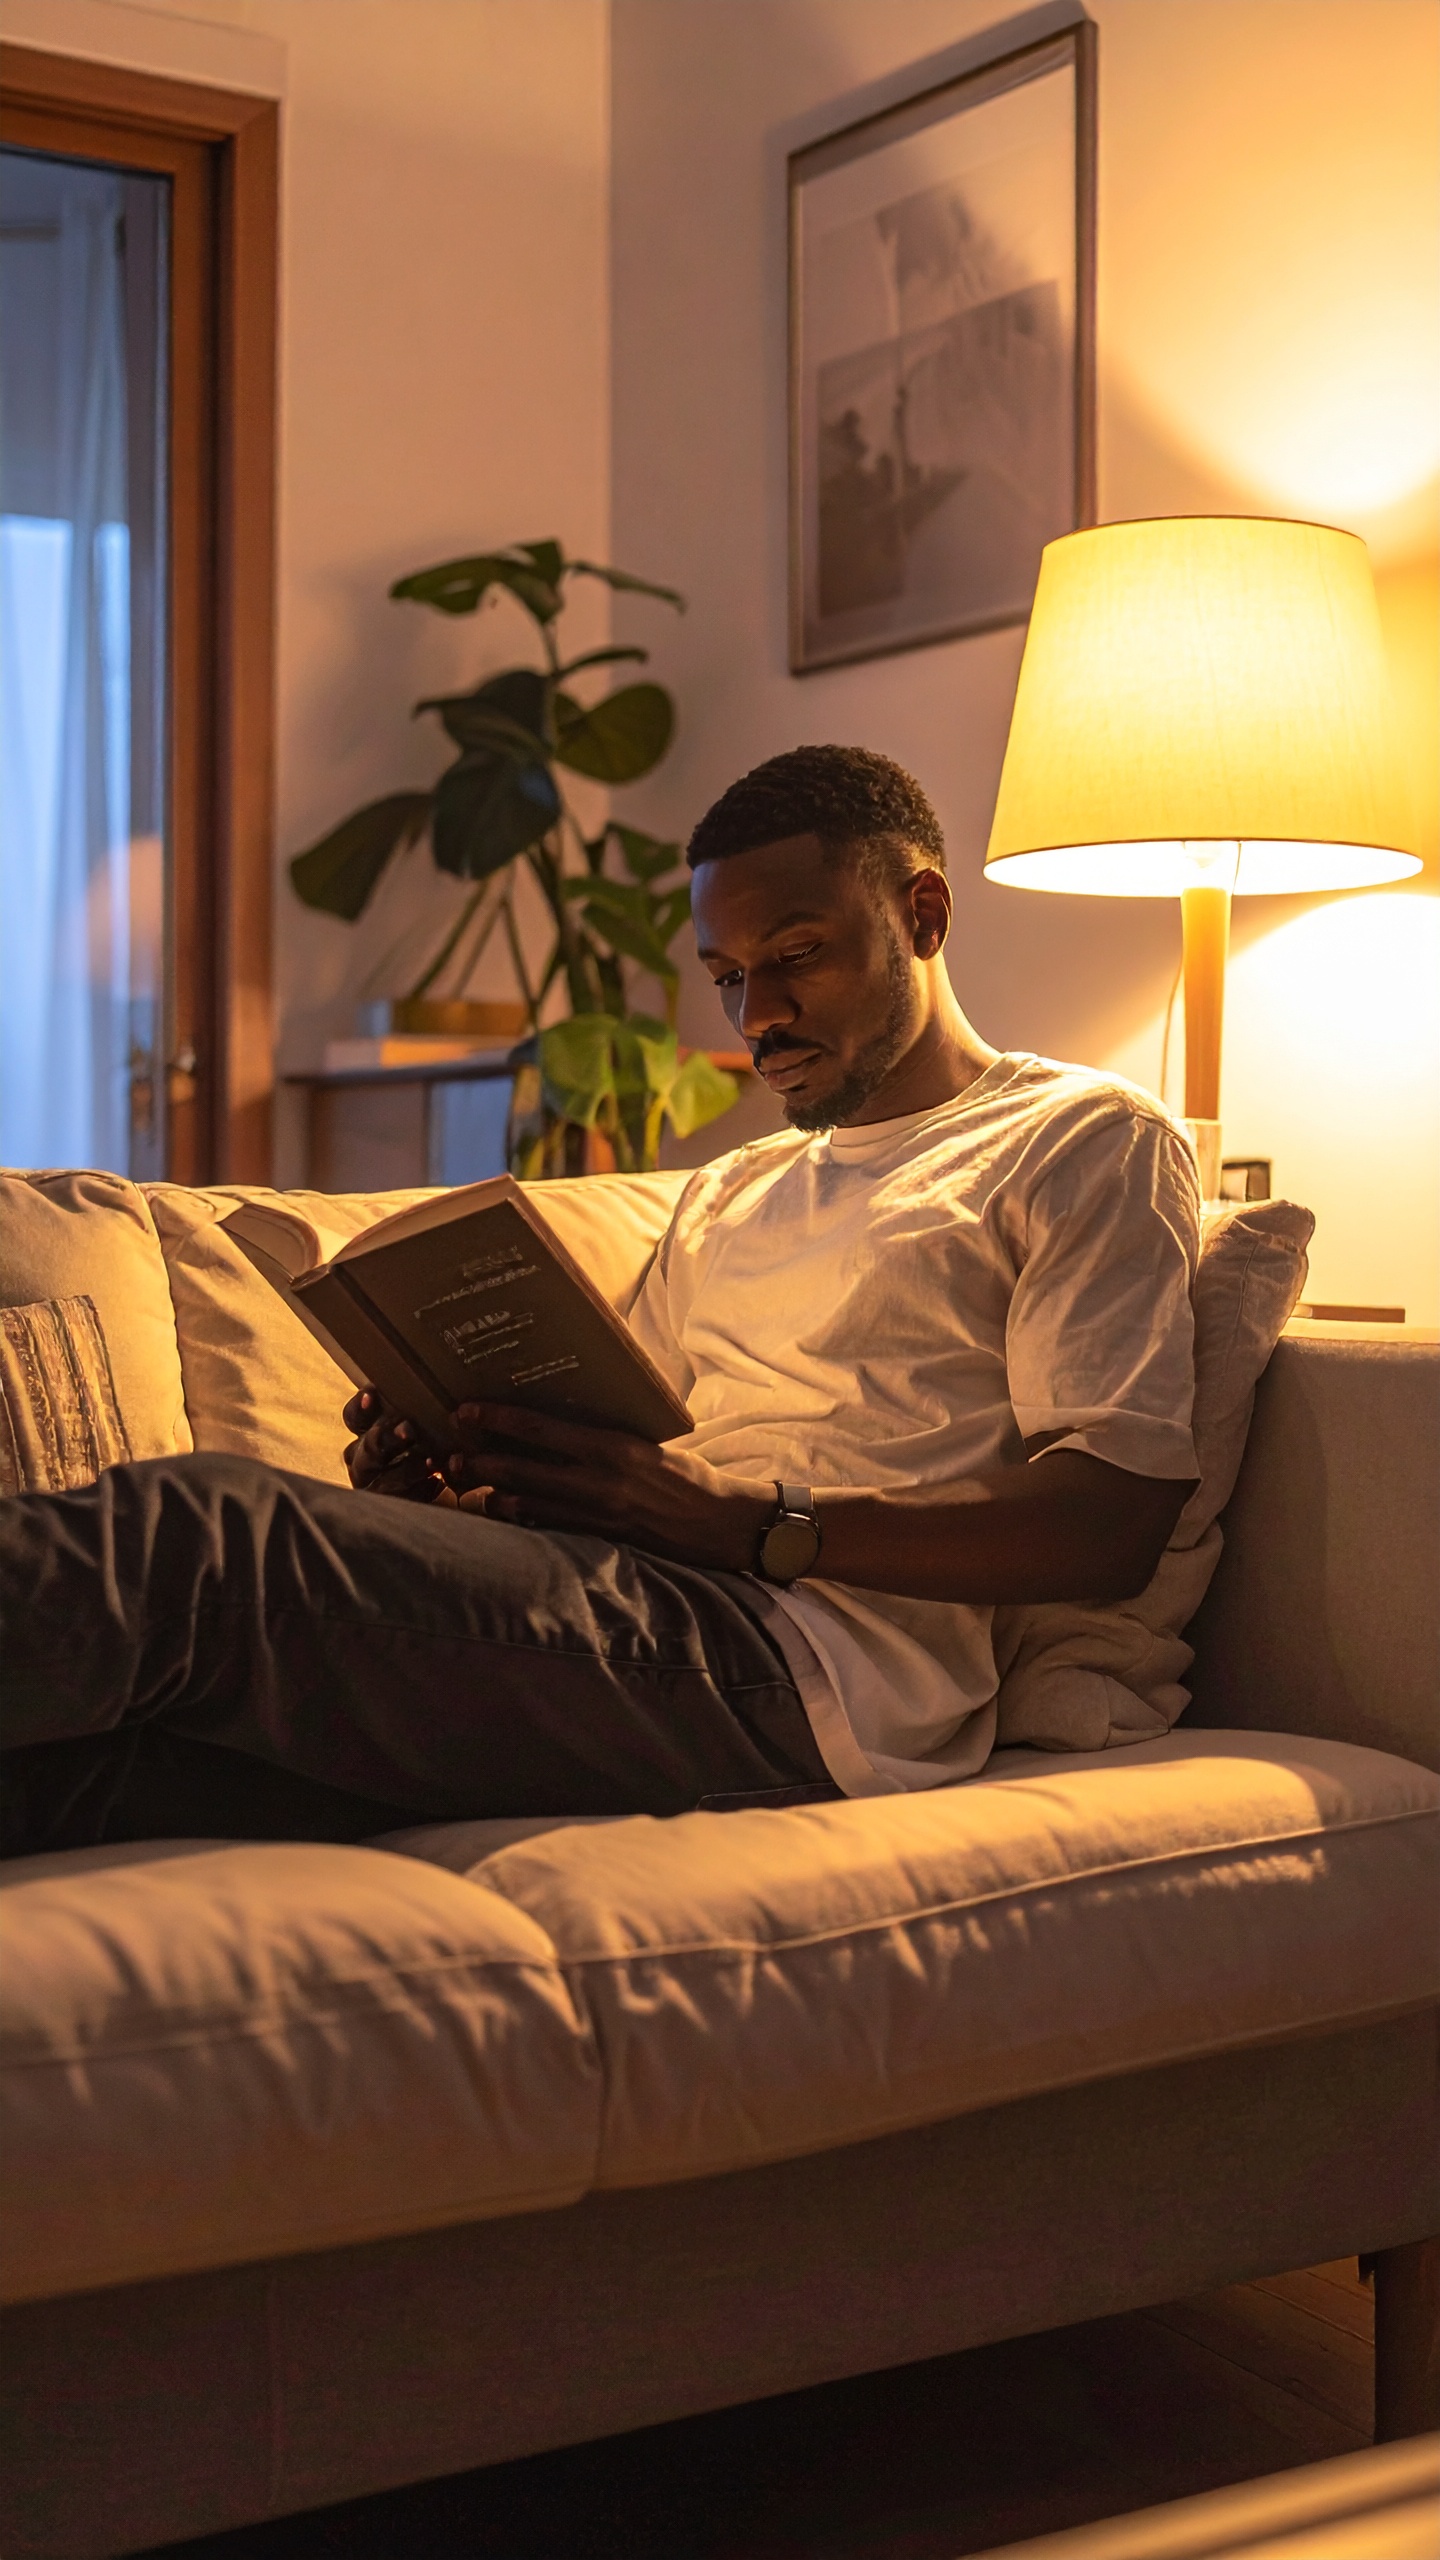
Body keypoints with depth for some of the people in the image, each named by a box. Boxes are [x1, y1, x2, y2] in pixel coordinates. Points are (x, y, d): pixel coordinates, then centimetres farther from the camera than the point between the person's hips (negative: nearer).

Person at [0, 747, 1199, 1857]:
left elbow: (1110, 1525, -6)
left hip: (814, 1666, -7)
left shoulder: (1088, 1140, 8)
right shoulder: (728, 1196, 31)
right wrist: (456, 1491, 0)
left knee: (193, 1534, -26)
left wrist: (746, 1523, -16)